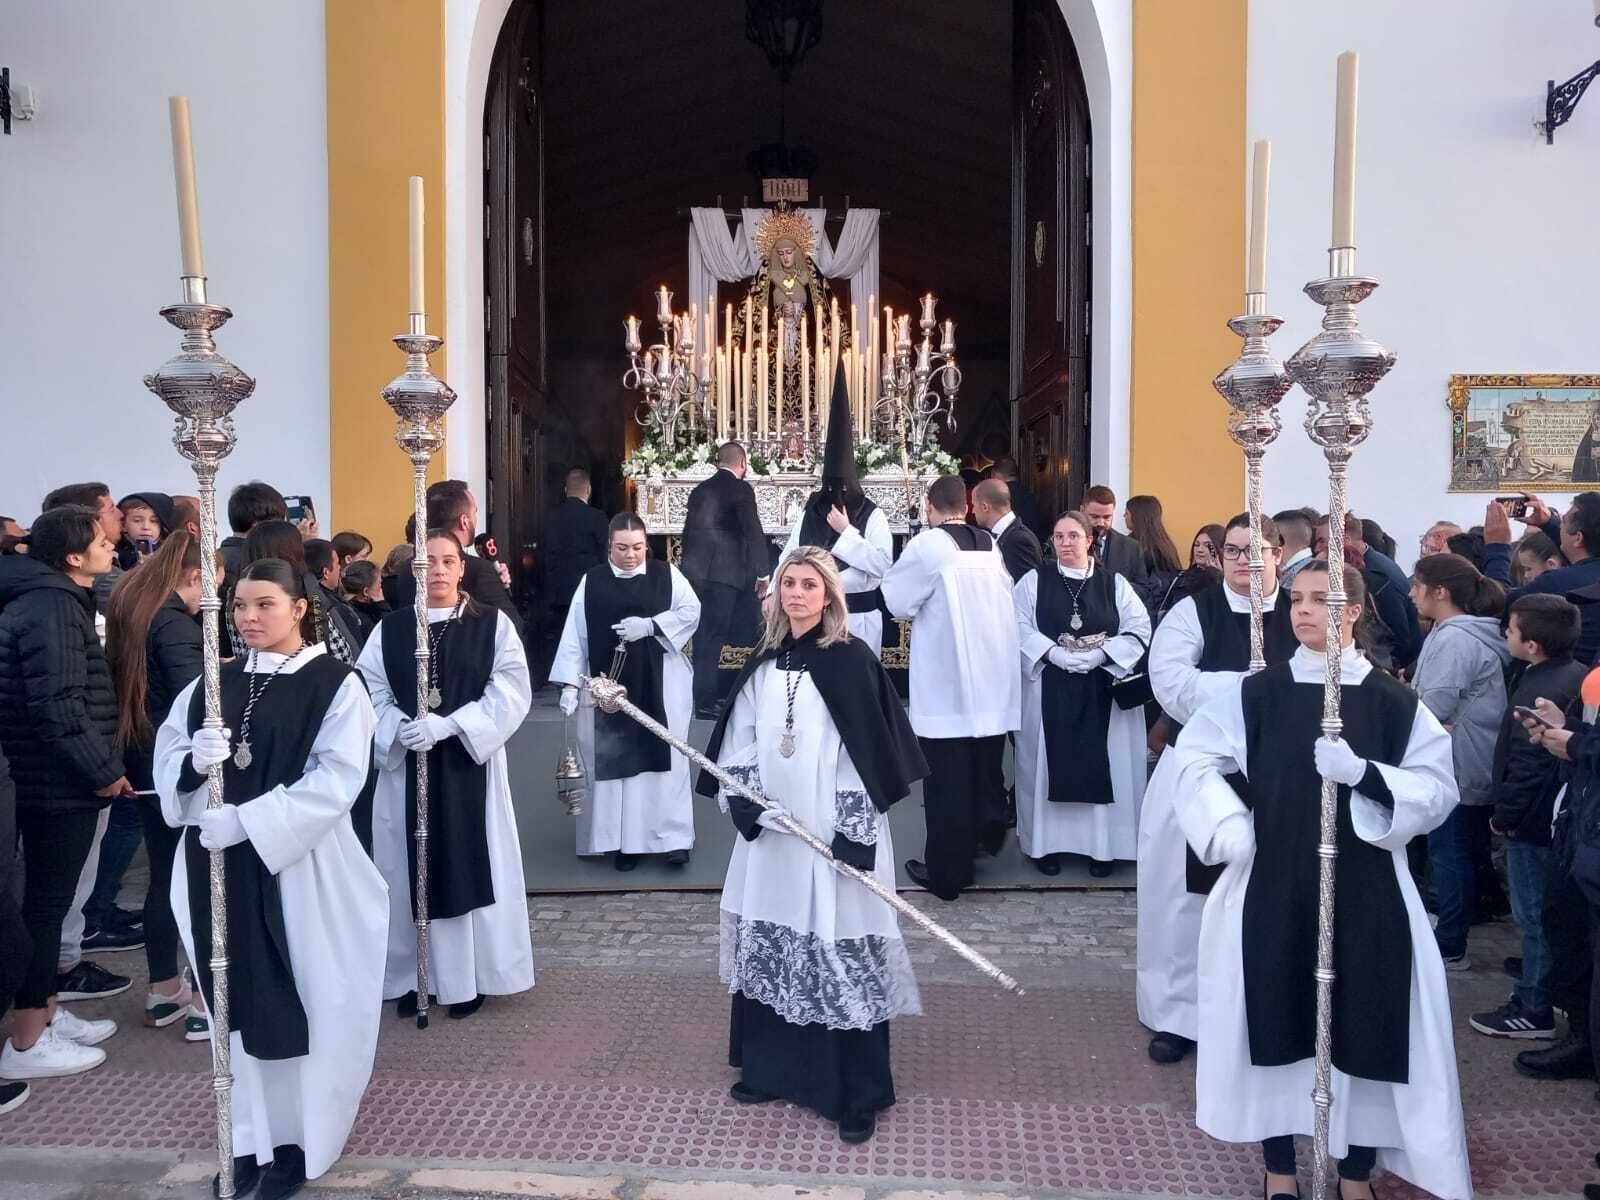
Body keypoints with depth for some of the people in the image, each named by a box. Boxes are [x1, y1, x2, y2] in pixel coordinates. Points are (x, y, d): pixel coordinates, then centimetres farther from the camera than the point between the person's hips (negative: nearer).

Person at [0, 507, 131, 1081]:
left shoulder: (47, 599, 14)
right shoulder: (53, 607, -17)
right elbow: (56, 706, -25)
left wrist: (99, 768, 17)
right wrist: (104, 771, -17)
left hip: (51, 781, 10)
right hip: (61, 787, -10)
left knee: (47, 900, 17)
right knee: (46, 904, -1)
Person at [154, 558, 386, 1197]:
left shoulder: (336, 684, -6)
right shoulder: (212, 683, 10)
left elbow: (335, 779, -14)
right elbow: (167, 754, 7)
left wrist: (247, 820, -20)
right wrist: (194, 762, -17)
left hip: (295, 865, -4)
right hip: (219, 864, 5)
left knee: (298, 1005, 3)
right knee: (241, 1003, 11)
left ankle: (294, 1139, 17)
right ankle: (249, 1136, 23)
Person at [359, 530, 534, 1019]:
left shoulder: (493, 624, 0)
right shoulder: (389, 629, 6)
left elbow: (511, 693, -8)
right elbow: (369, 692, 0)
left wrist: (447, 725, -18)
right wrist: (400, 728, -19)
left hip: (471, 763, -1)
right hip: (405, 764, 2)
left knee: (471, 865, 3)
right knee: (409, 868, 6)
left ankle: (469, 976, 15)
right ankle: (413, 976, 18)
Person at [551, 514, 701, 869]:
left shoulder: (667, 575, 4)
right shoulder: (591, 583, 3)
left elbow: (691, 611, -3)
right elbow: (575, 635, -1)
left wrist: (650, 625, -14)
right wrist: (570, 683, -9)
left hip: (661, 685, 0)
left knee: (664, 760, -1)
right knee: (616, 762, 2)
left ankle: (674, 837, 5)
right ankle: (624, 840, 10)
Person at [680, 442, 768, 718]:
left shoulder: (700, 489, 14)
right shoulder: (741, 489, -7)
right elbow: (753, 533, -12)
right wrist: (762, 573, -8)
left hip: (694, 571, 7)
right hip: (722, 573, -7)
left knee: (705, 633, 16)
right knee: (713, 636, -3)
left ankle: (706, 689, 25)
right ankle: (705, 702, -1)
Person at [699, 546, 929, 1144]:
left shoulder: (850, 661, -8)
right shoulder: (763, 662, 8)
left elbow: (869, 750, -11)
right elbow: (741, 740, 10)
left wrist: (854, 833, -15)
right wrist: (744, 803, -4)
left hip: (834, 831, -5)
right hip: (770, 830, 6)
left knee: (841, 953, -1)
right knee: (769, 947, 14)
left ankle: (857, 1095, 11)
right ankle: (771, 1069, 31)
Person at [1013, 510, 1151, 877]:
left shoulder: (1114, 583, 5)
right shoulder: (1033, 581, 3)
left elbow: (1139, 628, -3)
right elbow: (1019, 626, -6)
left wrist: (1099, 654, -16)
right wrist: (1053, 653, -20)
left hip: (1102, 689, 1)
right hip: (1049, 688, -1)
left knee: (1101, 763, 2)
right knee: (1051, 763, 3)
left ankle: (1102, 844, 11)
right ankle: (1048, 842, 12)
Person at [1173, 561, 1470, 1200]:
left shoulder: (1391, 700, 0)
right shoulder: (1259, 691, 1)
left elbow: (1441, 785, -4)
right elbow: (1195, 757, 4)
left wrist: (1364, 774, -20)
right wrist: (1229, 830, -9)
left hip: (1364, 887, 0)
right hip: (1275, 883, 0)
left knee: (1363, 1021, 3)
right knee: (1279, 1017, 5)